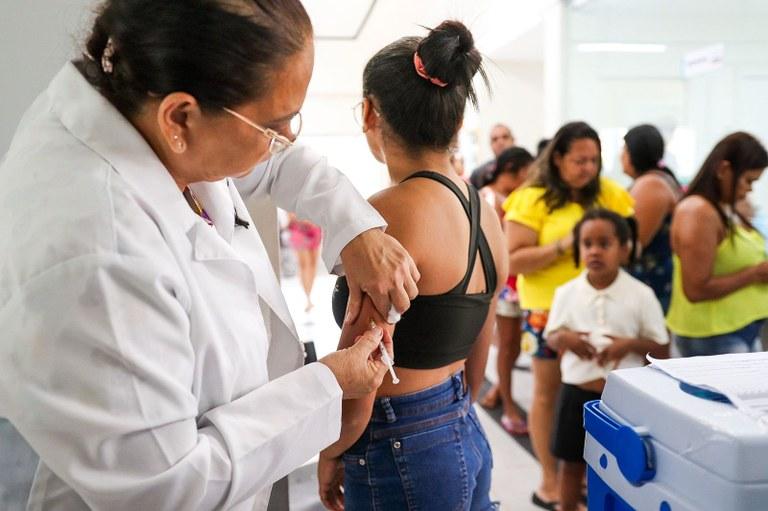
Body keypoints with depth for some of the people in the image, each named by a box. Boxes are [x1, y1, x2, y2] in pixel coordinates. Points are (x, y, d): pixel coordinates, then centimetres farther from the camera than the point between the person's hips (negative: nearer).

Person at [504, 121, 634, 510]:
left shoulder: (610, 194, 4)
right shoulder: (532, 199, -9)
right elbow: (513, 261, -13)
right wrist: (565, 244, -22)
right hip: (549, 310, -3)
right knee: (549, 392, 8)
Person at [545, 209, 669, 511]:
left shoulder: (641, 295, -9)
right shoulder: (566, 293, -4)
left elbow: (662, 350, -3)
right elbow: (550, 337, 7)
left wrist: (630, 344, -20)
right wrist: (565, 338, -15)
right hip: (576, 392, 2)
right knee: (571, 463, 15)